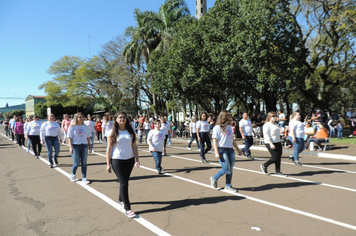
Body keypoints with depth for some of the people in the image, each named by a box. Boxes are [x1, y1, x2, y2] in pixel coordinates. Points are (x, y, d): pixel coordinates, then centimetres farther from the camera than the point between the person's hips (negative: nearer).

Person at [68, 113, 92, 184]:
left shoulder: (86, 127, 6)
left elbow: (88, 138, 10)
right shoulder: (72, 127, -1)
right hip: (75, 146, -2)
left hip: (84, 146, 3)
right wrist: (70, 148, -11)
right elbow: (70, 138, -3)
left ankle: (84, 178, 12)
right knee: (76, 163, 0)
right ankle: (73, 175, 29)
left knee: (84, 163, 3)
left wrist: (90, 147, 10)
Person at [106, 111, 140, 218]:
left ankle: (121, 199, 38)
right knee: (124, 183, -7)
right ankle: (127, 208, 0)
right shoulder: (112, 132, -3)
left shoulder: (131, 131, 6)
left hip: (129, 159, 4)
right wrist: (108, 164, -5)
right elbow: (109, 148, -3)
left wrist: (137, 160, 2)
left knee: (124, 181, 14)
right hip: (117, 160, -3)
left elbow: (134, 146, 7)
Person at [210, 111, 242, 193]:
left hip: (230, 150, 7)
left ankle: (228, 186, 19)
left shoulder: (229, 127, 15)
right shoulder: (217, 127, -7)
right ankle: (214, 179, 15)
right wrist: (217, 153, -19)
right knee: (226, 169, -9)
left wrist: (238, 149, 22)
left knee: (230, 169, 6)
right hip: (222, 150, -7)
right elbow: (215, 140, -11)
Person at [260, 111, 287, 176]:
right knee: (275, 158, -8)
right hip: (271, 143, -9)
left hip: (278, 142, 9)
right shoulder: (267, 125, -11)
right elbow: (266, 136, -18)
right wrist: (271, 144, -25)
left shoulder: (276, 124, 17)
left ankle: (278, 171, 16)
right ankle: (264, 166, 12)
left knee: (279, 157, 6)